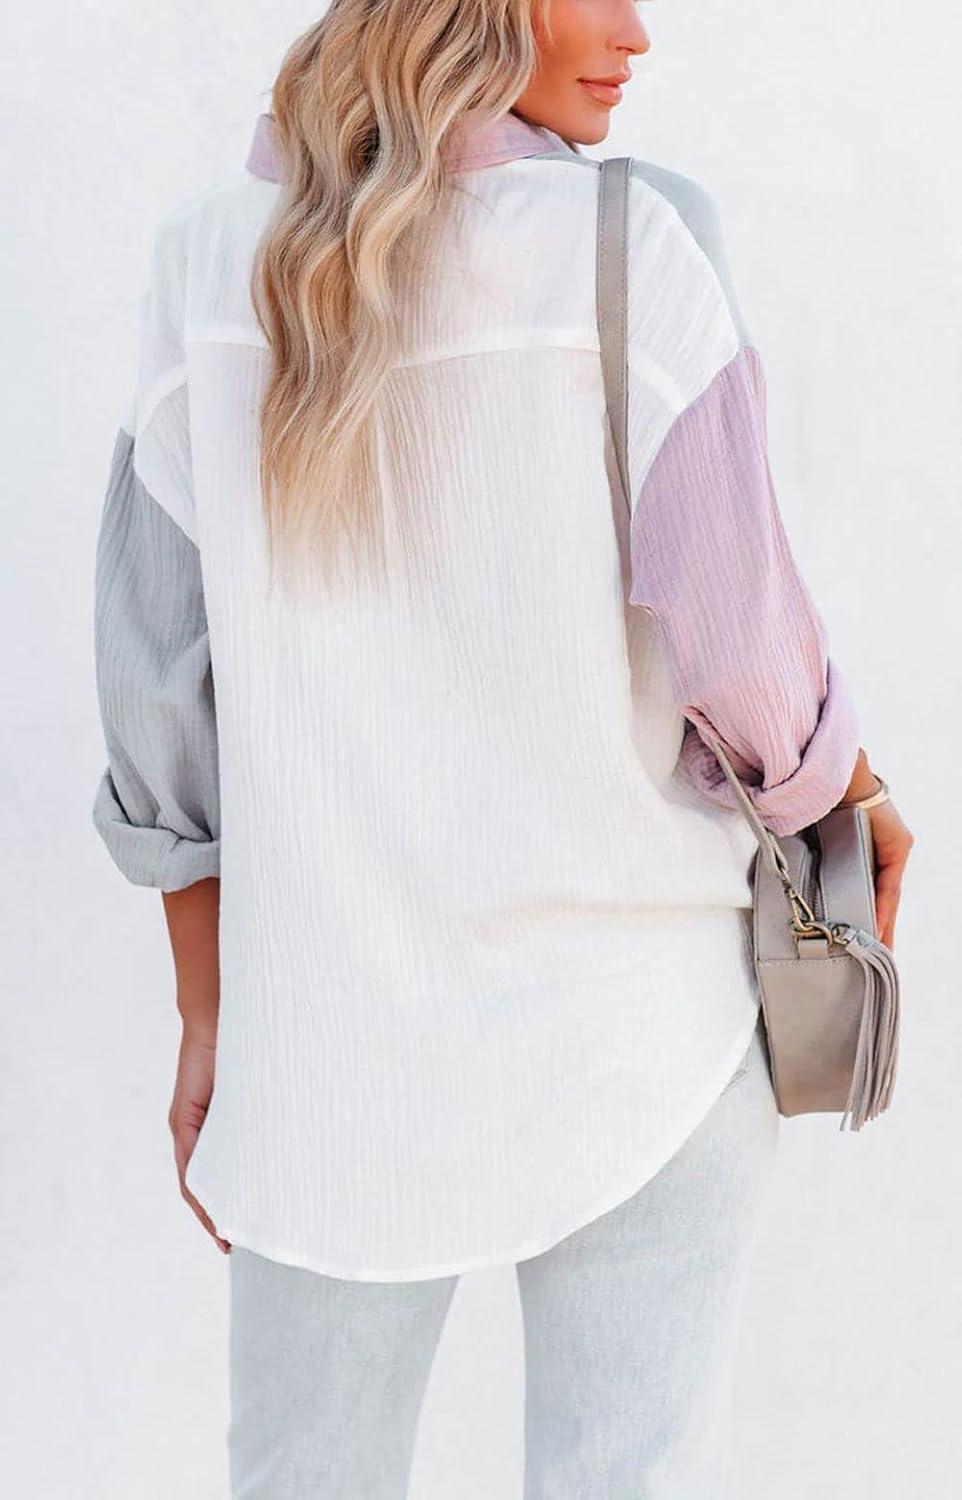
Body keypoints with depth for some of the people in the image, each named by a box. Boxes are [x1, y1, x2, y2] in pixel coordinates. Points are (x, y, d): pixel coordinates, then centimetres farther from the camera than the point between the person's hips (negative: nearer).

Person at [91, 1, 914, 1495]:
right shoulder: (638, 242, -13)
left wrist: (207, 1015, 9)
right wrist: (847, 789, 9)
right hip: (627, 1012, -3)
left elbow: (162, 678, 0)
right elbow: (739, 643, -14)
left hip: (335, 1022, 3)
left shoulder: (207, 266, -2)